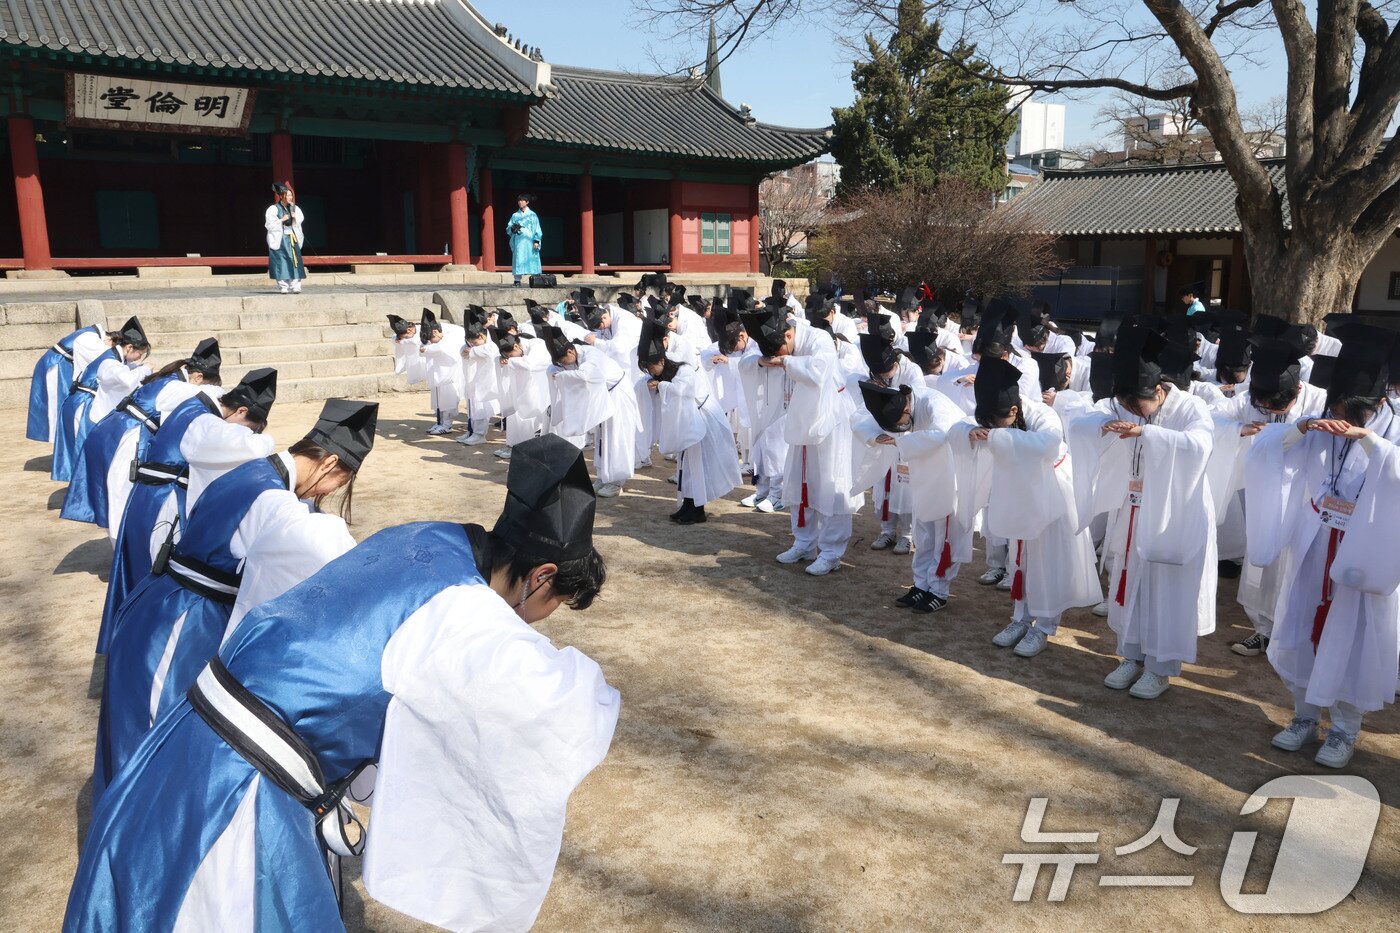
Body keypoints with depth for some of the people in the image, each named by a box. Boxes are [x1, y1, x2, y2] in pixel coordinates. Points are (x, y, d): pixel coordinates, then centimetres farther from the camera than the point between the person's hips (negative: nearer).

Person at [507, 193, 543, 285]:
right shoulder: (515, 215, 15)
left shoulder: (532, 215, 8)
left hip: (529, 241, -2)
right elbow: (508, 228, 12)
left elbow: (537, 229, 4)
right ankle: (517, 279, -8)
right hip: (519, 241, 2)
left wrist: (536, 241, -8)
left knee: (532, 259, -6)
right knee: (518, 260, -6)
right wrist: (513, 228, -11)